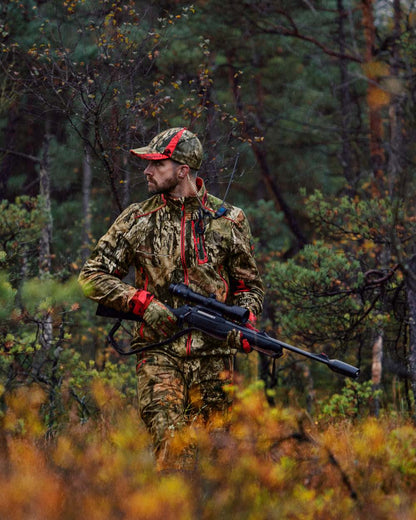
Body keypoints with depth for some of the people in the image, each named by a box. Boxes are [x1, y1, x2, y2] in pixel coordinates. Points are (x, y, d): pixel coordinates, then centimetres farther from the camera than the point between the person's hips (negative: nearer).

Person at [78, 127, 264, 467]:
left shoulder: (228, 221, 6)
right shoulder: (137, 219, 6)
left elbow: (250, 286, 15)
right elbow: (93, 277, 7)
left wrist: (242, 321, -7)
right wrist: (143, 302, -8)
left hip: (214, 358, 1)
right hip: (159, 353, -1)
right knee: (172, 451, -14)